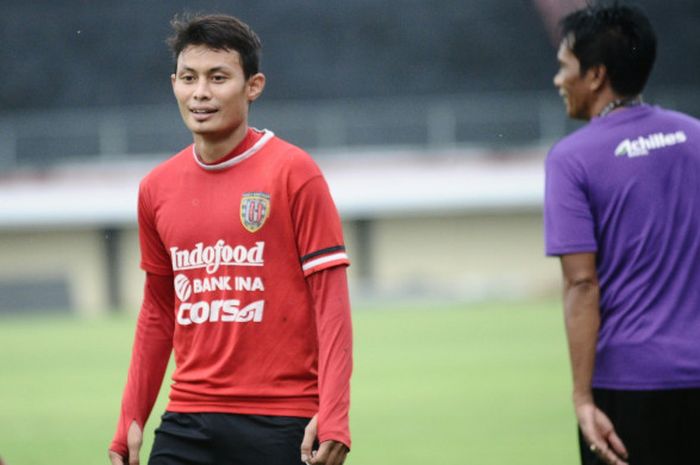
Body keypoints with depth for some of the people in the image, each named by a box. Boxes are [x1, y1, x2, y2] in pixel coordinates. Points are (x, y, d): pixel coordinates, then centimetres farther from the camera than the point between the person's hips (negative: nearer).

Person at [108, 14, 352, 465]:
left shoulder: (293, 172, -5)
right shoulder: (157, 189, 10)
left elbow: (331, 301, -8)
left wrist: (332, 417, -16)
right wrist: (131, 420, 15)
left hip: (281, 425, -4)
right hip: (187, 423, 4)